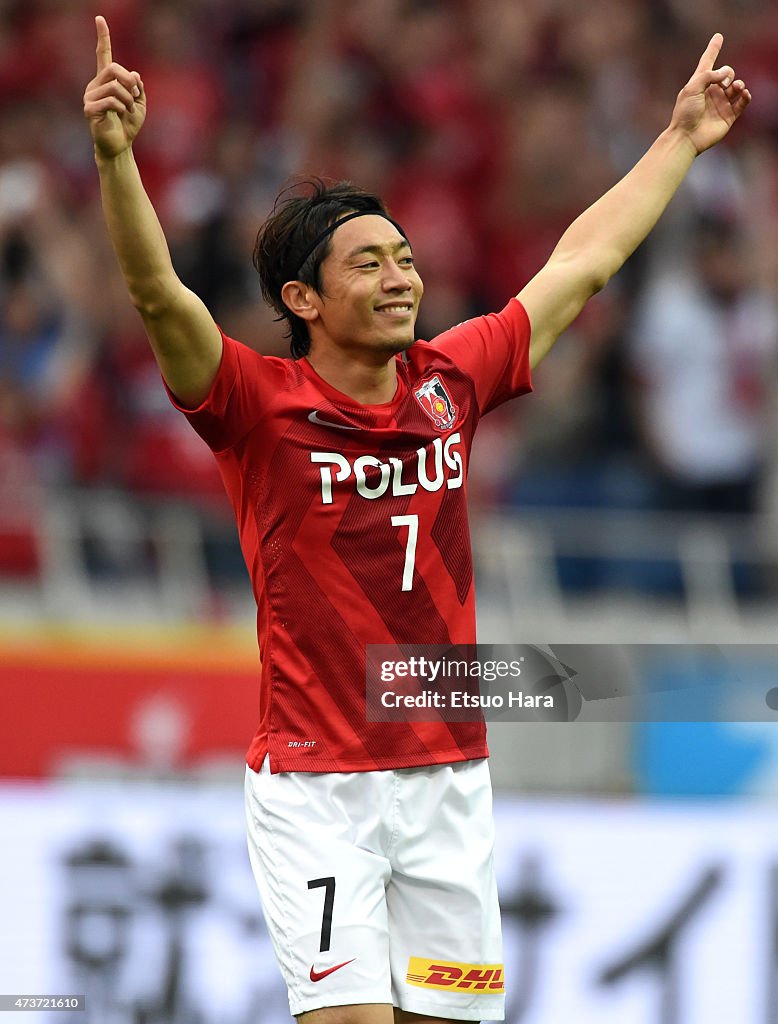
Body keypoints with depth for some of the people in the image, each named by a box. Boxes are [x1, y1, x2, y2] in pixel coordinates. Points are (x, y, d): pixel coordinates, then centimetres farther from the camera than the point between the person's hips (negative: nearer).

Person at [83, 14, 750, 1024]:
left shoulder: (450, 383, 7)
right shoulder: (261, 405, -7)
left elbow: (581, 264, 18)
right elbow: (158, 295, -22)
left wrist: (683, 138, 27)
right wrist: (115, 154, -38)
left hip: (450, 779, 5)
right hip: (315, 783, -5)